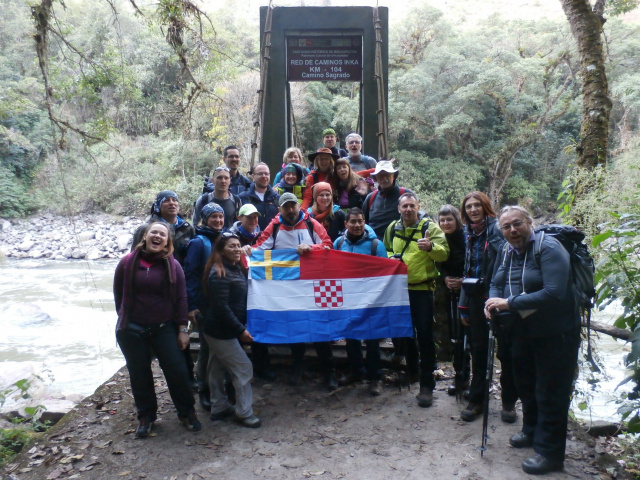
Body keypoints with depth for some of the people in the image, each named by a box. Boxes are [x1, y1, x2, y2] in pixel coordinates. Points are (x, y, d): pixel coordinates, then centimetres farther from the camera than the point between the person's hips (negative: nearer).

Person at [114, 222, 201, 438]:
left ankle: (187, 412, 21)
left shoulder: (172, 265, -3)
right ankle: (146, 416, 29)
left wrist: (183, 329, -4)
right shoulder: (128, 262, -3)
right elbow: (118, 294, 8)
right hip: (132, 330, 1)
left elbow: (181, 298, -2)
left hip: (164, 328, 0)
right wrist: (125, 318, 10)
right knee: (140, 375, 11)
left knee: (177, 370, 0)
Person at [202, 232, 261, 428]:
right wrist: (240, 330, -22)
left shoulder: (237, 269, 8)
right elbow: (221, 307, -24)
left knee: (218, 369, 17)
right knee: (244, 368, -4)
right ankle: (244, 413, 5)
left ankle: (219, 408, 28)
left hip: (218, 330, 9)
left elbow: (240, 301, 16)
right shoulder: (219, 274, -20)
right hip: (221, 331, -9)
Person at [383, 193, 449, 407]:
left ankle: (427, 385, 4)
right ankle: (412, 369, 39)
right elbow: (386, 250, 23)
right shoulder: (393, 228, 7)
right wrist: (391, 258, 1)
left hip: (422, 289, -5)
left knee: (424, 334, -3)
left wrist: (431, 247, -40)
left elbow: (444, 253, -20)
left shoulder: (430, 226, -7)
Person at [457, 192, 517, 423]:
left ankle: (508, 402, 20)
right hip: (476, 298, 6)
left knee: (505, 351, 5)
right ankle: (476, 399, 23)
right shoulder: (469, 234, 11)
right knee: (478, 351, 12)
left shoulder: (497, 229, -9)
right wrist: (463, 306, 14)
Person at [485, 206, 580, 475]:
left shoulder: (548, 248, -21)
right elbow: (496, 283, 12)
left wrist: (510, 303, -31)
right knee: (526, 385, 22)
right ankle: (532, 431, 43)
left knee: (550, 392, 2)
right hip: (521, 332, 8)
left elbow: (554, 293, -31)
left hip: (554, 333, -8)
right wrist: (493, 303, -11)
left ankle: (550, 453, 17)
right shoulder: (506, 252, 3)